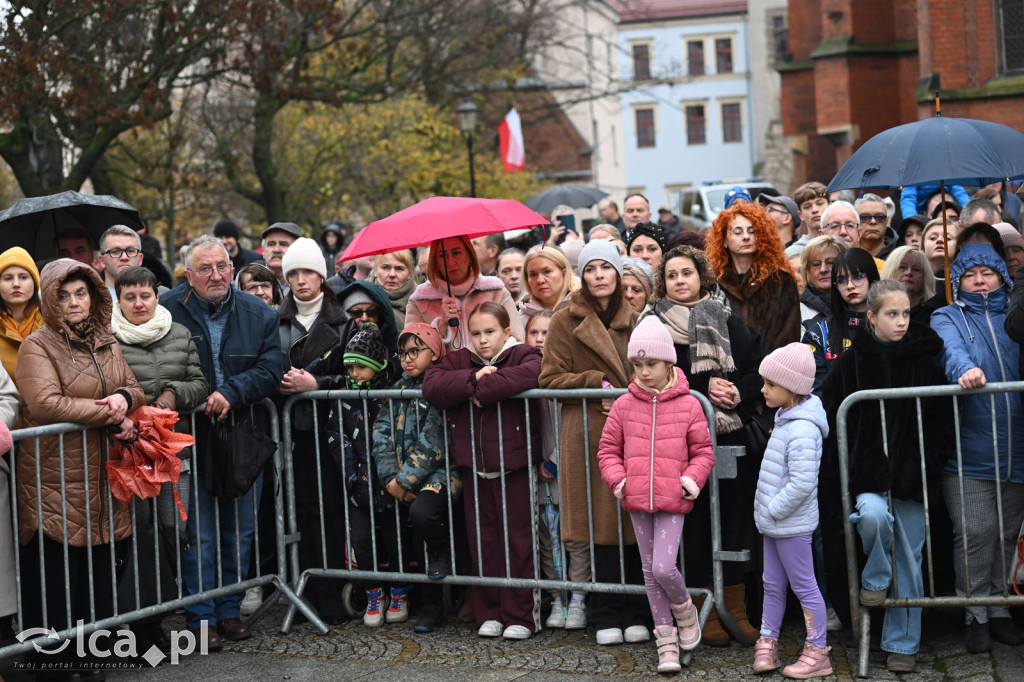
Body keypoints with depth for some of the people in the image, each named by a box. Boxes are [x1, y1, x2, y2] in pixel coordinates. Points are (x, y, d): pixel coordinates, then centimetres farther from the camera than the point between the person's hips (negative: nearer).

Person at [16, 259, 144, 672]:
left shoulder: (107, 343, 15)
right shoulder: (37, 346, -7)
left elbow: (135, 391, 16)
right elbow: (45, 404, -20)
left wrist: (125, 397, -9)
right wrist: (108, 415, -17)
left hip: (100, 479, 6)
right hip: (54, 481, -6)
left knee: (100, 572, 9)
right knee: (55, 576, -2)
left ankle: (92, 656, 20)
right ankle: (54, 662, 8)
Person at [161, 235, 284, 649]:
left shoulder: (258, 314, 3)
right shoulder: (168, 311, -5)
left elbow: (271, 368, -4)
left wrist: (231, 393, -19)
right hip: (192, 438, -3)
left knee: (240, 529, 12)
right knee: (199, 532, -1)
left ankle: (230, 610, 24)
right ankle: (201, 618, 9)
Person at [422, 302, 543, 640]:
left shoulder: (522, 355, -1)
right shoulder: (459, 361, 11)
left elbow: (529, 375, -25)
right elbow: (431, 384, -6)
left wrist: (483, 390, -20)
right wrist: (473, 379, -19)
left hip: (514, 468, -4)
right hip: (474, 467, 4)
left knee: (517, 540, 0)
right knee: (483, 540, 8)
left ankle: (520, 615, 9)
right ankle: (490, 613, 18)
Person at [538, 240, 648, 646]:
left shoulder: (633, 320, 13)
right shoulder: (566, 322, 5)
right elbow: (550, 379, 2)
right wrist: (596, 383, -10)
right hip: (588, 432, -3)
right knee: (601, 522, -3)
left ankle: (634, 614, 11)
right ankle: (606, 617, 6)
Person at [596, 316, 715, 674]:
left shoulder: (688, 405, -3)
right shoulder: (624, 406, 3)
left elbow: (703, 451, 4)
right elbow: (608, 449, 10)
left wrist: (693, 478, -12)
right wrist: (617, 480, -5)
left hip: (673, 500, -3)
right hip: (637, 500, 3)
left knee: (663, 567, -15)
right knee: (650, 572, 9)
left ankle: (684, 609, 18)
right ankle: (666, 639, 20)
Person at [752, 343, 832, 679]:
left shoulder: (802, 431, -24)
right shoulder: (786, 419, 8)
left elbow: (802, 484, -30)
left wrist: (773, 510, -20)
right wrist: (767, 511, 15)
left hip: (792, 525, -10)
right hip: (774, 522, 10)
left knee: (804, 587, 1)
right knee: (772, 585, 17)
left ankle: (817, 653, 11)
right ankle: (767, 644, 27)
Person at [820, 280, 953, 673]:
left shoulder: (925, 359, 3)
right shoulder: (852, 361, 1)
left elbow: (942, 420, 6)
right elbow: (831, 418, 2)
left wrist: (925, 467, -5)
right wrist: (840, 474, -5)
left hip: (911, 475, 1)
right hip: (869, 471, -1)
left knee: (910, 559, 4)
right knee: (874, 515, -30)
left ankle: (902, 643, 17)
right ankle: (874, 579, 2)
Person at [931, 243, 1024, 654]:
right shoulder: (948, 318, 6)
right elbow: (951, 349, -16)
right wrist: (965, 369, -38)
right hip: (969, 449, -3)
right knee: (975, 534, -4)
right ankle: (976, 615, 8)